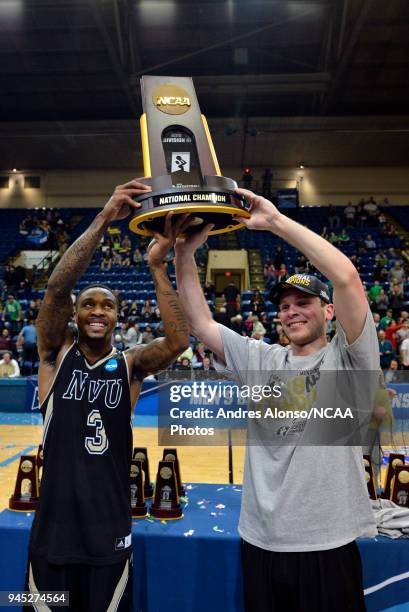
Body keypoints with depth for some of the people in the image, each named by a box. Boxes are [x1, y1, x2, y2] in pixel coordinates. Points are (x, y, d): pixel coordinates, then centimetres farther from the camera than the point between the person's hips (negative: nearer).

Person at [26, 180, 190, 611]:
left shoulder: (129, 365, -2)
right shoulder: (56, 357, -4)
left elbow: (178, 340, -21)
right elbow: (57, 287, -21)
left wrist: (157, 266, -27)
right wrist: (104, 219, -29)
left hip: (110, 532, 1)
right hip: (54, 531, 0)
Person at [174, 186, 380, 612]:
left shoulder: (347, 359, -7)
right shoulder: (259, 359, 6)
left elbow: (347, 277, -22)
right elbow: (199, 324, 0)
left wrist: (276, 221, -20)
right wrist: (185, 255, -8)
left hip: (327, 546, -4)